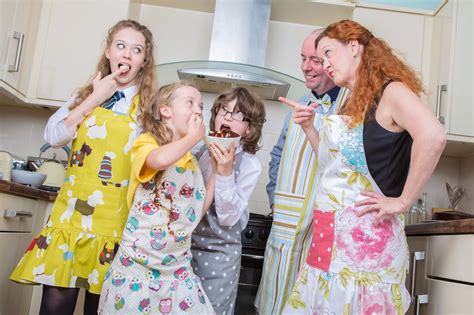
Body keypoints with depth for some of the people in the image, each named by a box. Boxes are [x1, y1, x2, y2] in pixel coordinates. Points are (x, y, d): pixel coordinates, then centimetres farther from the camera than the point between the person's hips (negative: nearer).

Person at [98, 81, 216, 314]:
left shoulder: (192, 162, 13)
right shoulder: (147, 142, -5)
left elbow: (198, 212, 10)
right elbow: (161, 160, -30)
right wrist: (193, 137, -12)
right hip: (138, 263, -5)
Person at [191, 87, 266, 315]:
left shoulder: (250, 164, -12)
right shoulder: (201, 152, -1)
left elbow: (228, 218, -19)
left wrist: (225, 172, -26)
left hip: (220, 253, -4)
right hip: (187, 245, 4)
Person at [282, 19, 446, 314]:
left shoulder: (390, 91, -9)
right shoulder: (352, 105, 16)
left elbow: (433, 136, -27)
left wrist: (403, 201, -22)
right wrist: (308, 126, 9)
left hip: (364, 233, -8)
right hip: (332, 233, 8)